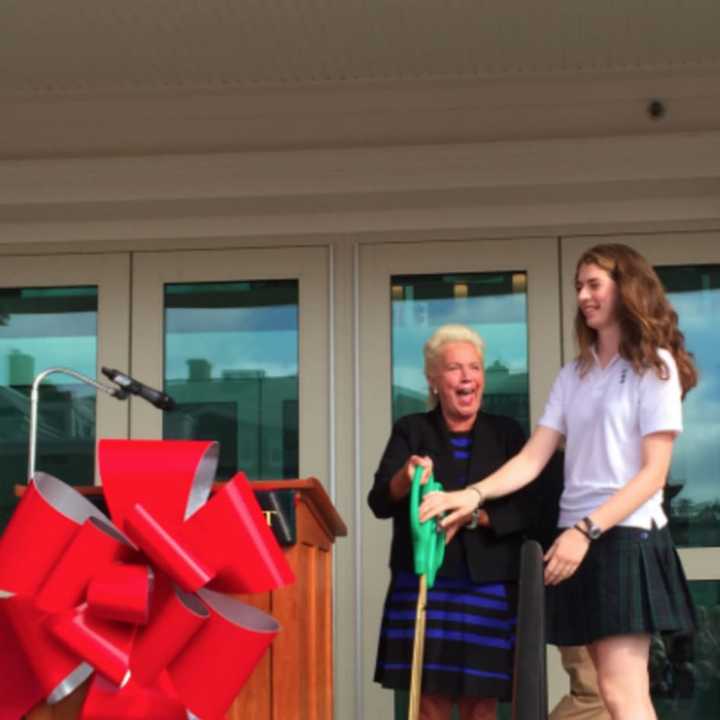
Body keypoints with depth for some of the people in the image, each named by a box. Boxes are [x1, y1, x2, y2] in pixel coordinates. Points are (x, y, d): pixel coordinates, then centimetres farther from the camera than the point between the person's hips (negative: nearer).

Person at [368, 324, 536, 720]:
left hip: (489, 586, 1)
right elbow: (379, 502, -5)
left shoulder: (507, 433, 8)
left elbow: (525, 508, 1)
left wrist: (476, 516, -16)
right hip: (424, 582, -1)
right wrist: (406, 478, -26)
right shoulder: (410, 430, 6)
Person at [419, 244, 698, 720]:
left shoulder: (654, 366, -2)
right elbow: (533, 459, 8)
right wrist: (473, 495, -8)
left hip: (627, 536, -6)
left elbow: (653, 473, -9)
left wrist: (587, 529, -17)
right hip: (580, 537, 6)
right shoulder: (574, 375, 15)